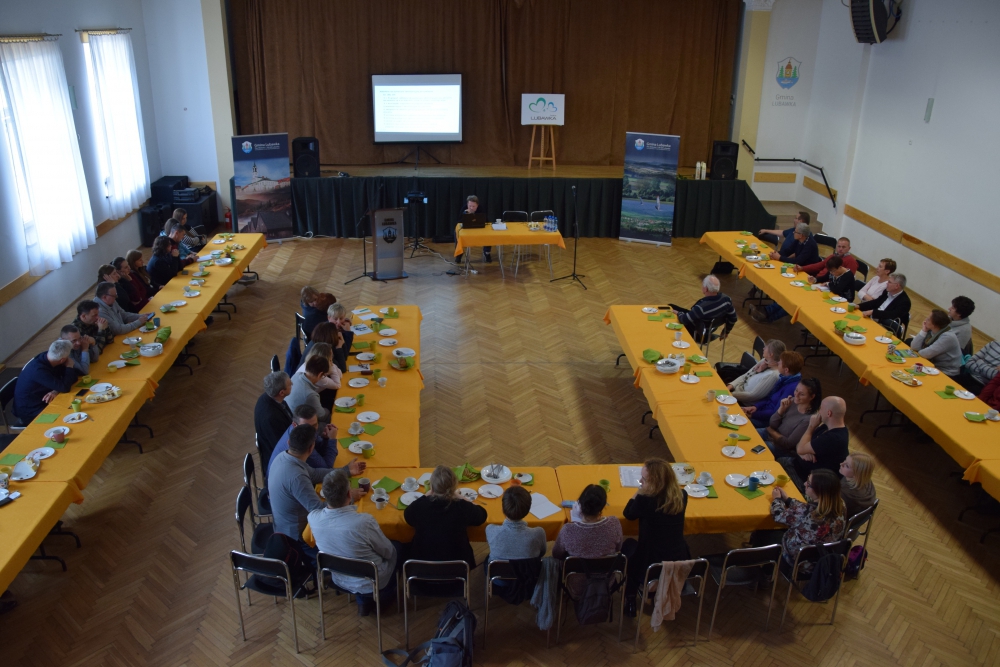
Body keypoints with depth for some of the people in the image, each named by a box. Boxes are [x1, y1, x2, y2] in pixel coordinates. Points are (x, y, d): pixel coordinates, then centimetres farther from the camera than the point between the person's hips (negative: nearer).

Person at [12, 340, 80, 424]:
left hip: (41, 402, 7)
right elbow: (65, 388, -31)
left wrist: (56, 391, -19)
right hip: (30, 412, -7)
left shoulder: (47, 357, -8)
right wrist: (69, 366, -18)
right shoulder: (39, 370, -32)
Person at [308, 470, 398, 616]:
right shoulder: (364, 521, -37)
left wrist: (349, 501, 19)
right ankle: (384, 595, 35)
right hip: (372, 584, -4)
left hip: (340, 581, 4)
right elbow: (388, 552, -17)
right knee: (398, 547, 23)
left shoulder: (313, 518, -22)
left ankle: (364, 601, 32)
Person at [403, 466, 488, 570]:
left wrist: (426, 496, 10)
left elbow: (407, 516, 4)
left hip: (422, 562, 1)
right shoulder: (463, 507, -23)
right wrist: (459, 498, 6)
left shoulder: (419, 505, -21)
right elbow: (481, 515, 0)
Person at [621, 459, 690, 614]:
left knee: (628, 545, 29)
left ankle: (630, 599, 34)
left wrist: (639, 492, -2)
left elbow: (628, 514, -1)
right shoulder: (682, 497, -8)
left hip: (650, 568, -4)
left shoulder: (645, 500, -23)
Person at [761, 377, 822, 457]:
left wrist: (770, 430, -6)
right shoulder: (792, 402, -4)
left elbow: (788, 443, -19)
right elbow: (772, 425, 1)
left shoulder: (809, 419, -24)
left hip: (783, 449, -7)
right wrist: (781, 408, -15)